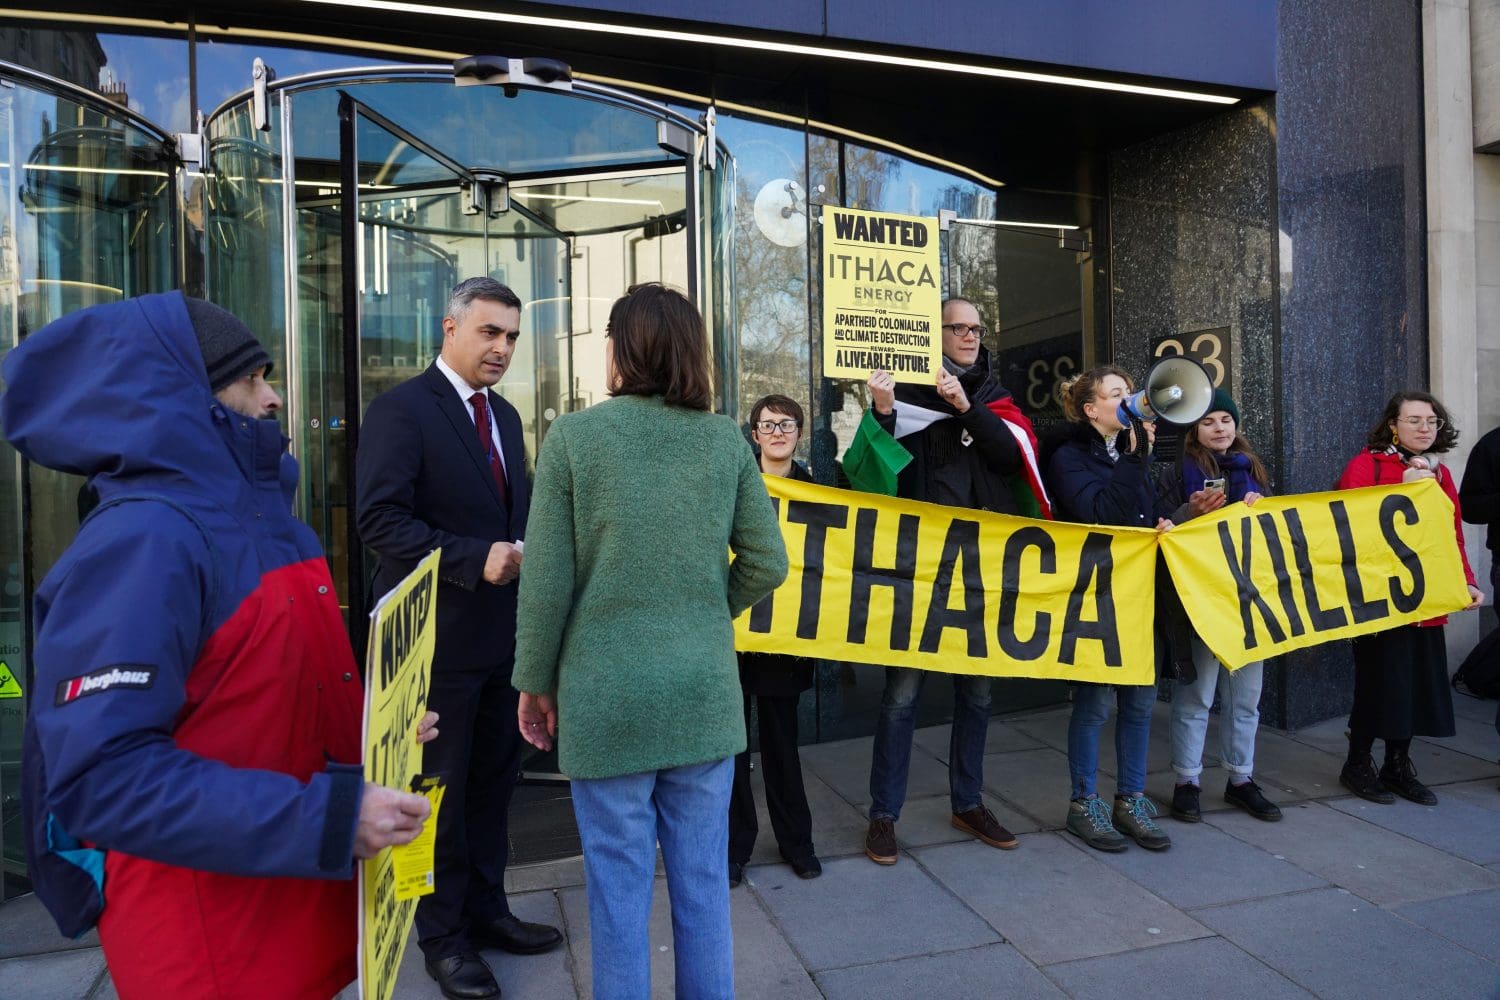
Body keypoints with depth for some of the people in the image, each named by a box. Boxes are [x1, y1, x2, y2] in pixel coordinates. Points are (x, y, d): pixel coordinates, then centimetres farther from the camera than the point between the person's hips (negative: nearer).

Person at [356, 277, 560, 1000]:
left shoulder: (504, 415, 13)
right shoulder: (401, 408, -12)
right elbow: (381, 519, -19)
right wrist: (475, 558, -26)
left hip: (501, 633, 7)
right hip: (439, 637, -7)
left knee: (493, 782, 18)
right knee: (442, 790, 8)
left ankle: (486, 910, 35)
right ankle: (444, 938, 26)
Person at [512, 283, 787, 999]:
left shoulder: (572, 436, -8)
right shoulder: (724, 439, 0)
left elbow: (546, 579, -8)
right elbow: (767, 563, 0)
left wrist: (536, 683, 4)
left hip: (606, 698, -2)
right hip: (705, 695, 3)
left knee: (619, 890, 12)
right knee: (702, 884, 16)